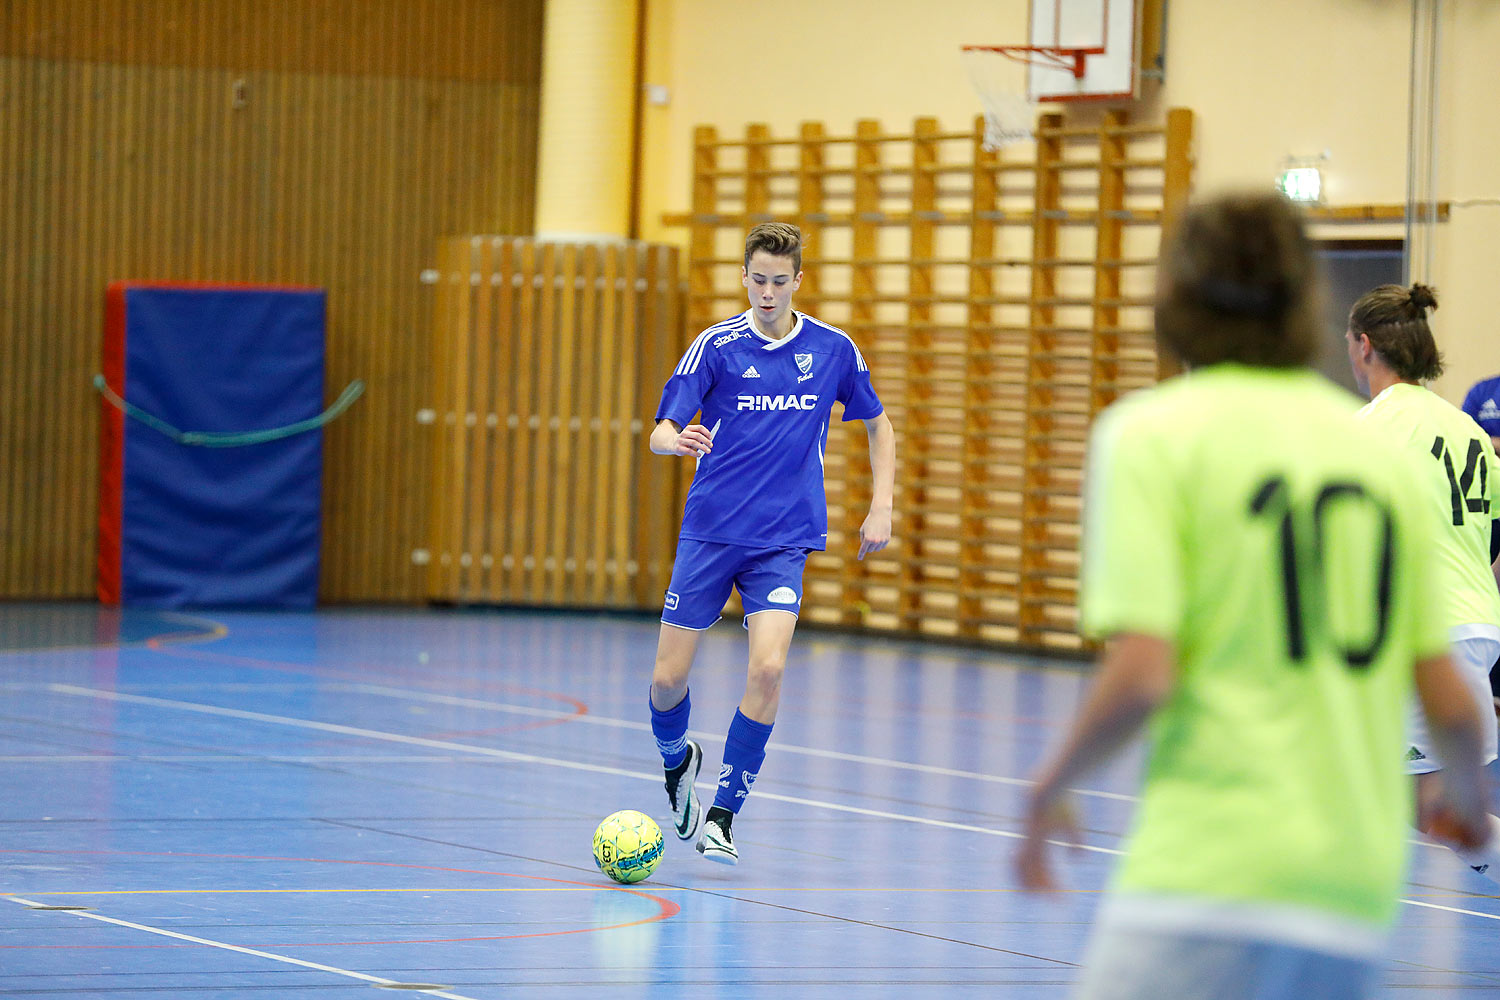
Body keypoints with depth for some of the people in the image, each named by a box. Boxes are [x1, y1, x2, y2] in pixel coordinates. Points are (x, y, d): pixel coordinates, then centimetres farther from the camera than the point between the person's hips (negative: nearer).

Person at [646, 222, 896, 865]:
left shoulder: (834, 350, 2)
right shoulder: (716, 345, -3)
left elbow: (878, 425, 17)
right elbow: (661, 431, -8)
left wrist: (881, 508, 7)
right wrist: (678, 440, -32)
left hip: (785, 540, 0)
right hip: (709, 532, 0)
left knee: (768, 668, -19)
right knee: (669, 679, -1)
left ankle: (723, 814, -8)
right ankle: (677, 760, 33)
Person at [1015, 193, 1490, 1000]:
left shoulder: (1151, 431, 0)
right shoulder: (1375, 449, 14)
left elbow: (1141, 676, -11)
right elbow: (1451, 704, 12)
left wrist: (1048, 789, 7)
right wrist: (1467, 800, 33)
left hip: (1209, 881, -6)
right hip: (1355, 905, 6)